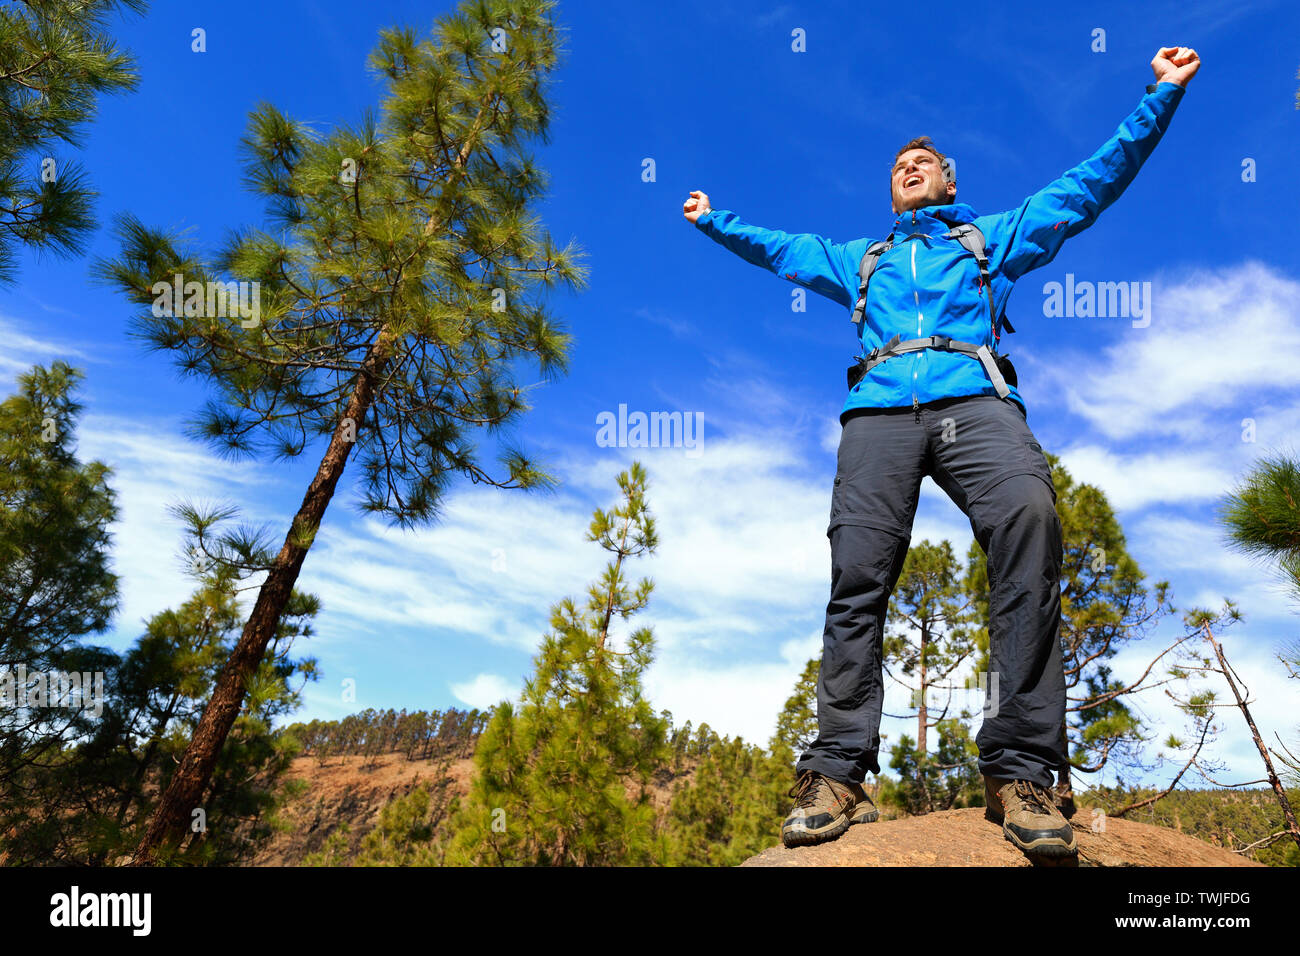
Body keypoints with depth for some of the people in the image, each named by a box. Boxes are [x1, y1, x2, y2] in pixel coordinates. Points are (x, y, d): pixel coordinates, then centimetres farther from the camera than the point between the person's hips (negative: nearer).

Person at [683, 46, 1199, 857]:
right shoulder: (861, 260, 38)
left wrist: (1162, 97, 26)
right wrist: (715, 221, 54)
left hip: (975, 402, -2)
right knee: (858, 570, -20)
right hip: (881, 413, 2)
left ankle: (1020, 770, -33)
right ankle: (837, 774, -21)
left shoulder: (995, 237, 33)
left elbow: (1090, 185, 31)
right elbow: (779, 247, 48)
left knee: (1030, 518, -33)